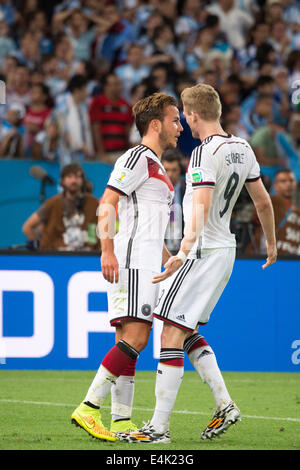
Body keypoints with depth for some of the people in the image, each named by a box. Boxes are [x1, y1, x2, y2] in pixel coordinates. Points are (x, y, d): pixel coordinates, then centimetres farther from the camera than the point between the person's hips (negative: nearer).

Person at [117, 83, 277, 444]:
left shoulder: (206, 154, -17)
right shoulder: (242, 148, 9)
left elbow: (201, 207, -30)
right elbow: (263, 201, 17)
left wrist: (184, 251, -40)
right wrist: (271, 243, 31)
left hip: (203, 250, -9)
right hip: (225, 249, 9)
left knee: (171, 334, -9)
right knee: (186, 331, 18)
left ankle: (159, 427, -11)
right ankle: (224, 405, 13)